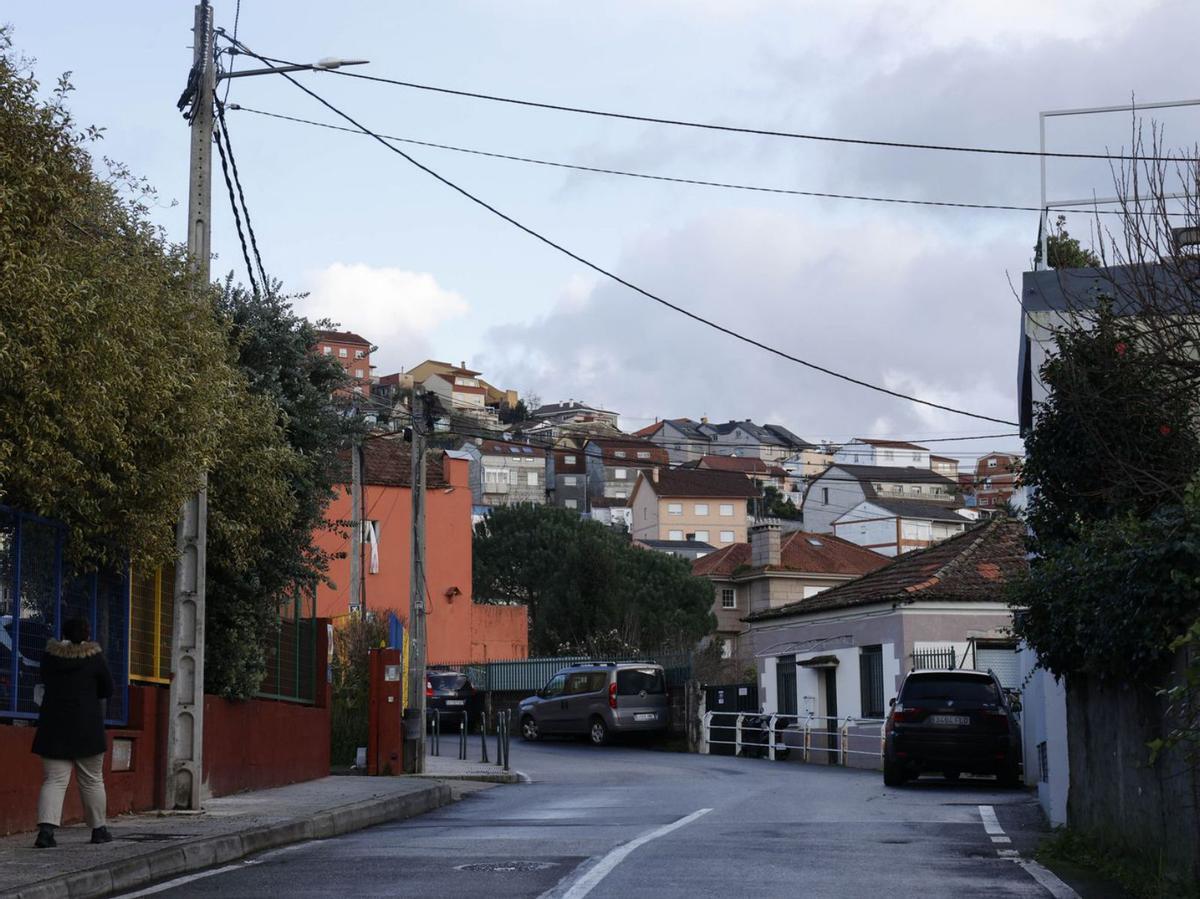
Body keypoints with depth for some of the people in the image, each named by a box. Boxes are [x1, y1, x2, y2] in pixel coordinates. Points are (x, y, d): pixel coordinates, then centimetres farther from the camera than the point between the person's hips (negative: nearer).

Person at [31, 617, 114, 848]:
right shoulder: (94, 656, -6)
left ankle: (46, 827, -19)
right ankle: (98, 829, 18)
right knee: (92, 780, 10)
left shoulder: (49, 655, 3)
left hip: (53, 727, 2)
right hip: (87, 727, -2)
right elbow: (108, 689, 2)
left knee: (54, 780, -1)